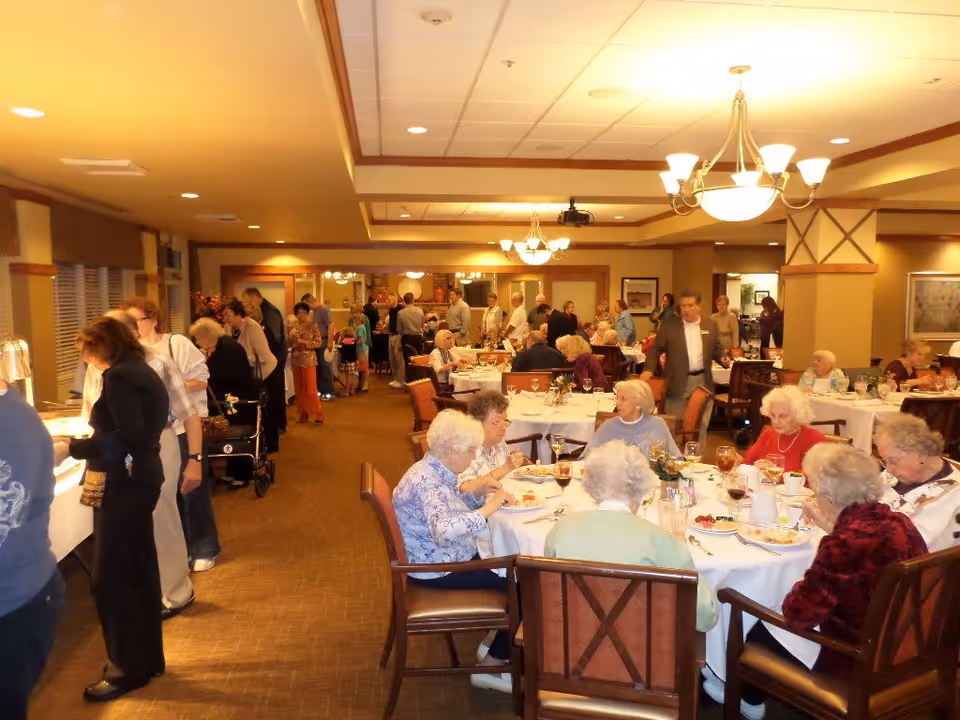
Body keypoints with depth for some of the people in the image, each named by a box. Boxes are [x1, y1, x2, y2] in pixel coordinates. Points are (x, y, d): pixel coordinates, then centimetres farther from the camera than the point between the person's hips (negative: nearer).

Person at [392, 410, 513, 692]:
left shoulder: (436, 471, 3)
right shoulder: (426, 482, -28)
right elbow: (444, 531, -43)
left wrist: (474, 490, -1)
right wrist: (488, 508, -34)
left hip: (450, 557, 10)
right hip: (438, 571, -10)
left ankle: (498, 646, 18)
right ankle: (492, 664, 9)